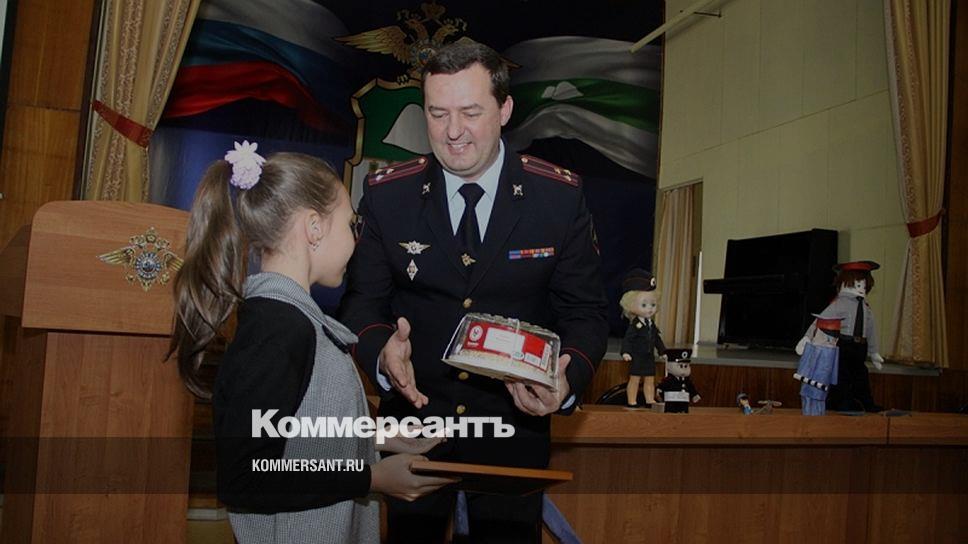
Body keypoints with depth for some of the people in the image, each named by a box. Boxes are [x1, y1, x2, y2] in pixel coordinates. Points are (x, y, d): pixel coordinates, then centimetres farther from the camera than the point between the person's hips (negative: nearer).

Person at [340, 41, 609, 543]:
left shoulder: (560, 196, -10)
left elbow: (585, 311, -6)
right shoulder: (385, 194, -8)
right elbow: (361, 301, -4)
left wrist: (568, 380, -26)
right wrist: (381, 352, -27)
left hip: (515, 421, 0)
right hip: (413, 416, 1)